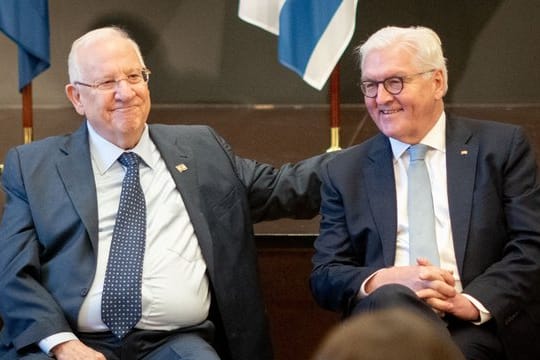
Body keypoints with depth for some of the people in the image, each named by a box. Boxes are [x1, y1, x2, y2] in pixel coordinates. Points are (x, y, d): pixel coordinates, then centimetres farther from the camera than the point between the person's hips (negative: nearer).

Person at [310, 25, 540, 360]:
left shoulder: (504, 145, 10)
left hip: (480, 324, -1)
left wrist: (474, 302, -16)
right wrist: (383, 281, -12)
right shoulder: (345, 171, 15)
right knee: (389, 299, -35)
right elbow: (325, 276, 11)